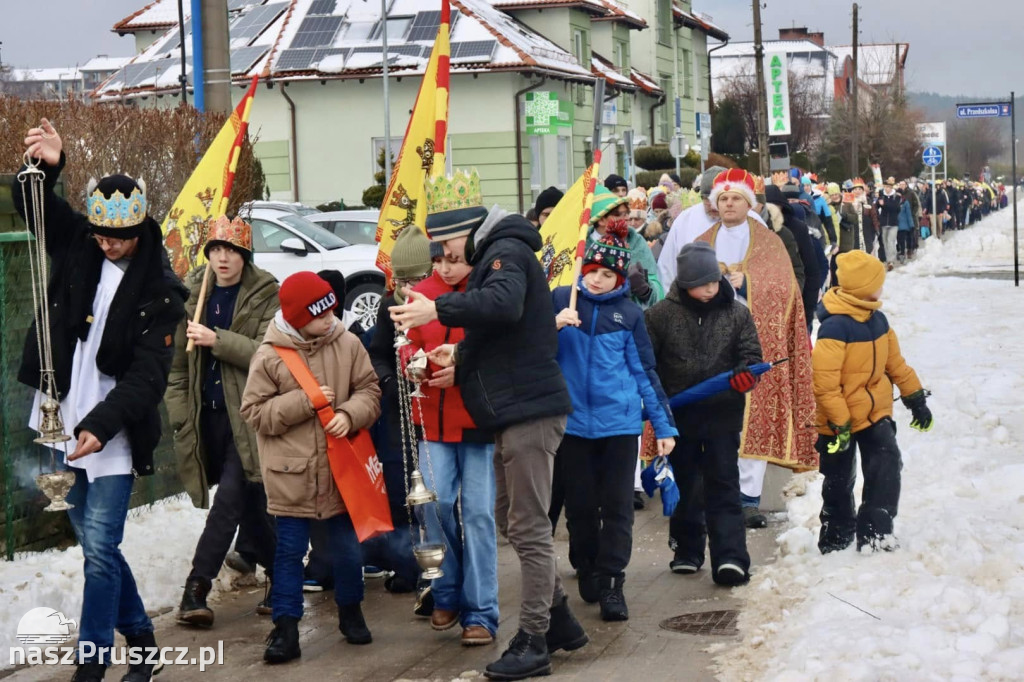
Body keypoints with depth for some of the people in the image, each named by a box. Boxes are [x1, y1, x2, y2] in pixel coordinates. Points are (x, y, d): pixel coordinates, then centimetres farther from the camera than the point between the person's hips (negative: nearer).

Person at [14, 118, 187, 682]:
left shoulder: (159, 292, -9)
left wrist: (100, 425, -27)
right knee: (97, 545, 14)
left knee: (99, 550, -8)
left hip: (113, 437, -5)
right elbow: (33, 204, 0)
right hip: (63, 428, 5)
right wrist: (46, 164, -23)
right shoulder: (76, 245, 3)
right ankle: (140, 636, 29)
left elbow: (147, 376, -15)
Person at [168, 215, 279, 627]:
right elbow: (179, 360, 13)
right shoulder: (195, 294, 9)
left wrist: (218, 340, -21)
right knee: (250, 503, 13)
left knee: (231, 498, -14)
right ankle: (279, 575, 25)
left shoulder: (265, 296, -4)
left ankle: (196, 590, -13)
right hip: (208, 416, 5)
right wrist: (178, 408, 6)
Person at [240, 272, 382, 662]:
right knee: (290, 550, 4)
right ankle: (286, 628, 10)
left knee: (348, 546, 13)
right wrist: (306, 401, -16)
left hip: (341, 468, 2)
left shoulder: (347, 344, -1)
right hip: (291, 473, -2)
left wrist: (349, 414, -17)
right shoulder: (269, 355, -8)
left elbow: (369, 391, 4)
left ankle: (350, 611, 34)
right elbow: (254, 411, -9)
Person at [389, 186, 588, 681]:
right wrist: (462, 356, 13)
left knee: (528, 528, -7)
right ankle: (559, 622, 25)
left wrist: (439, 309, -31)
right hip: (515, 413, 11)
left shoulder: (507, 251, -10)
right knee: (511, 519, 17)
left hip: (529, 410, -11)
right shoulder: (494, 256, 21)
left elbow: (505, 304, -31)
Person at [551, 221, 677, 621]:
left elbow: (644, 372, 9)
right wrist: (555, 326, -18)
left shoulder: (629, 314, 5)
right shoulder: (561, 300, 3)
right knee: (579, 505, 9)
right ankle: (587, 573, 25)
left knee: (617, 506, -1)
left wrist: (664, 425, 6)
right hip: (572, 420, 0)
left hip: (619, 422, 0)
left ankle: (611, 584, 2)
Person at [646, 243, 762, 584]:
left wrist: (745, 374, -19)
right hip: (679, 415, 1)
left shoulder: (736, 313, 0)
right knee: (685, 485, 13)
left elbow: (752, 353, 3)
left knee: (724, 485, -4)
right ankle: (687, 550, 27)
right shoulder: (661, 315, -3)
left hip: (723, 415, -1)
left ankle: (730, 557, -11)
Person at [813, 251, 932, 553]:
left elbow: (895, 362, 13)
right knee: (839, 483, 9)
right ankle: (835, 540, 26)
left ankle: (875, 533, -3)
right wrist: (839, 423, -24)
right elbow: (824, 383, -25)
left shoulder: (877, 320, 2)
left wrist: (916, 398, 14)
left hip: (876, 414, 6)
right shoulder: (834, 327, -24)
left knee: (887, 469, -10)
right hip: (839, 422, -6)